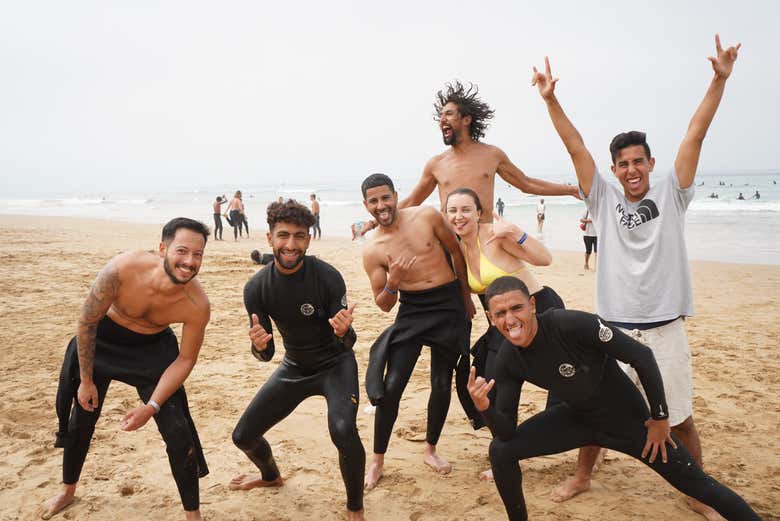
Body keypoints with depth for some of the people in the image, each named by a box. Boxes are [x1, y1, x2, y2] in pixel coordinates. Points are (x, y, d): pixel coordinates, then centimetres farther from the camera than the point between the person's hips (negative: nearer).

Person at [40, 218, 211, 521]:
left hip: (152, 348, -1)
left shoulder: (197, 305, -32)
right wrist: (86, 380, -11)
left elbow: (185, 360, -16)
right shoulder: (122, 269, -36)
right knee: (80, 420, 17)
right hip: (102, 340, 1)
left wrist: (151, 407, -22)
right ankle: (67, 492, 47)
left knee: (178, 433, -11)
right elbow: (87, 321, -19)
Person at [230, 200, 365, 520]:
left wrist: (344, 332, -43)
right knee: (243, 436, 7)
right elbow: (266, 354, -7)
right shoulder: (257, 287, -14)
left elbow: (348, 342, -19)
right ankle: (271, 476, 43)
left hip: (335, 364, -4)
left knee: (343, 430, -31)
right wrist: (259, 346, -31)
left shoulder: (327, 277, -24)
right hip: (294, 367, 4)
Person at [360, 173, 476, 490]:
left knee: (442, 385, 9)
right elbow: (384, 305, 0)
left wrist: (466, 298, 12)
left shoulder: (427, 216, -7)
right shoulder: (372, 251, -5)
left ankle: (431, 451, 31)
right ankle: (378, 461, 12)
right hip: (411, 311, 0)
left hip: (449, 307, 1)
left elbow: (456, 253, 7)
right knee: (391, 387, -7)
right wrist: (392, 282, -22)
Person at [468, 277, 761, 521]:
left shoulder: (570, 324, -33)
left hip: (626, 417, -4)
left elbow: (641, 356, -24)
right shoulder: (508, 361, -16)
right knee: (501, 451, -9)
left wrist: (660, 418, -15)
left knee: (696, 485, 5)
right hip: (576, 418, 4)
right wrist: (484, 408, -33)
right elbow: (507, 431, -12)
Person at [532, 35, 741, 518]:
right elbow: (577, 147, -4)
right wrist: (551, 99, -10)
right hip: (614, 328, 1)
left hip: (666, 329, 0)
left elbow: (695, 135, -3)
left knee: (680, 418, 9)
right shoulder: (605, 199, 2)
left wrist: (720, 79, -8)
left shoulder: (670, 195, 3)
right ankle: (582, 476, 33)